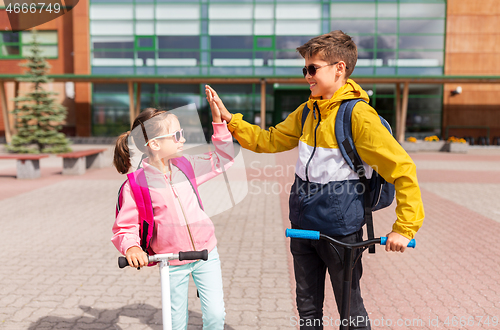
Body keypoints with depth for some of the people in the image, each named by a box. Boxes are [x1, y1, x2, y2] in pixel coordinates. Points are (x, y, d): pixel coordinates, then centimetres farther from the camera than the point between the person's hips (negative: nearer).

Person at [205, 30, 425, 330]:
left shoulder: (358, 114, -17)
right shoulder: (308, 111, 7)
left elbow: (403, 169, -18)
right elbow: (269, 141, 15)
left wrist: (405, 228, -20)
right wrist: (229, 119, 6)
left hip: (340, 228, -7)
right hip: (303, 223, 7)